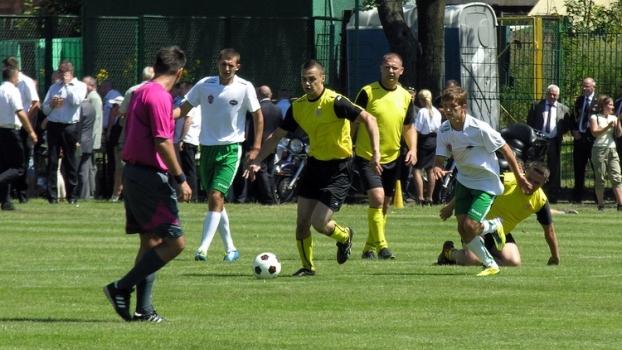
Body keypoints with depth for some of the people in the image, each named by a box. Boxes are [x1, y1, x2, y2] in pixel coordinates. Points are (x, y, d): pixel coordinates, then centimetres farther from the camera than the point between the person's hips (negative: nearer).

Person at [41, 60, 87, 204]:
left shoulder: (80, 86, 8)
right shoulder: (54, 87, 19)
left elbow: (76, 101, -11)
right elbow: (45, 109, 17)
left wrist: (67, 84, -4)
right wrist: (52, 104, -4)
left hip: (70, 127, -3)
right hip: (53, 126, 3)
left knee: (70, 161, 1)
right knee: (52, 161, -1)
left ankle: (72, 195, 5)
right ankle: (52, 195, 0)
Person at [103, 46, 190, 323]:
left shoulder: (140, 93, 14)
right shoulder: (160, 97, -15)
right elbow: (162, 142, -21)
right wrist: (181, 179, -17)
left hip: (133, 172, 10)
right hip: (150, 176, -10)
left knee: (150, 242, 13)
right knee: (175, 242, -9)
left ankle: (143, 310, 11)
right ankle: (121, 288, -9)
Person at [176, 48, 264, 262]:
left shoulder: (245, 88, -6)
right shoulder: (204, 85, -1)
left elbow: (258, 116, 4)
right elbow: (183, 110, 4)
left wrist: (256, 147, -1)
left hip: (230, 149, -4)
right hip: (207, 147, 4)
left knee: (216, 197, -17)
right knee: (215, 200, 10)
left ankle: (203, 248, -22)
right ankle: (230, 249, 23)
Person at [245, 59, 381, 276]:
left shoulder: (335, 102, -18)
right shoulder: (298, 107, 2)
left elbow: (369, 119, -20)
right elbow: (277, 136, 10)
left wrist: (375, 152, -28)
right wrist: (257, 161, 0)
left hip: (338, 168, -6)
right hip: (314, 164, 6)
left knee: (319, 223, -11)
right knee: (302, 221, 1)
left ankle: (344, 236, 23)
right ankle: (307, 267, 19)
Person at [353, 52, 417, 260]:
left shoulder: (405, 97, 7)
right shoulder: (368, 93, -8)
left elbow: (409, 127, 16)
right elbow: (354, 122, -2)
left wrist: (413, 149, 0)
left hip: (392, 159, 5)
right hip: (367, 156, -5)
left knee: (384, 206, 11)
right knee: (377, 198, -20)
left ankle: (369, 248, 22)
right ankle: (381, 245, -17)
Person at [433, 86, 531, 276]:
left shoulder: (479, 129, -23)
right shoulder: (444, 131, -8)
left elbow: (505, 149, -14)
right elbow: (440, 158, -5)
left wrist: (519, 177, -10)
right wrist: (437, 168, -31)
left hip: (486, 183, -6)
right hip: (464, 181, 6)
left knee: (470, 226, -19)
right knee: (462, 229, -3)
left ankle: (494, 225, 13)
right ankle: (490, 265, 15)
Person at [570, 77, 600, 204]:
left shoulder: (599, 100, -4)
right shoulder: (579, 100, 13)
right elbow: (573, 117, 19)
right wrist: (573, 130, 3)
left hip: (594, 138, -5)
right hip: (579, 137, 5)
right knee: (578, 169, 8)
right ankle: (577, 197, 14)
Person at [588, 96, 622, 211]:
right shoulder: (595, 117, 1)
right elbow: (595, 132, -11)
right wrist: (608, 127, -17)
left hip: (612, 149, 4)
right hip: (600, 149, -4)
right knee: (599, 178, 0)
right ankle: (601, 204, 6)